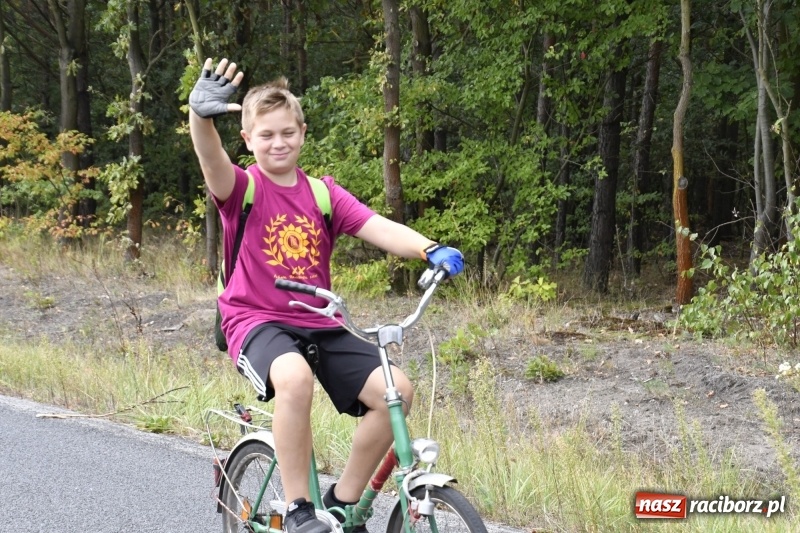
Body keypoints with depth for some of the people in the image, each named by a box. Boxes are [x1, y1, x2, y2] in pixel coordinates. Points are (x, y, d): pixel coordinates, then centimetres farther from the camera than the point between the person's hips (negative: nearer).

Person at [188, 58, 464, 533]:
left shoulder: (322, 191, 8)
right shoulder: (243, 188, -3)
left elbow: (377, 227, -7)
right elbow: (212, 159, -27)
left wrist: (431, 249, -26)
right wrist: (201, 114, -49)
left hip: (318, 325, 5)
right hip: (257, 321, -5)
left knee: (395, 388, -16)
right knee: (294, 377, -38)